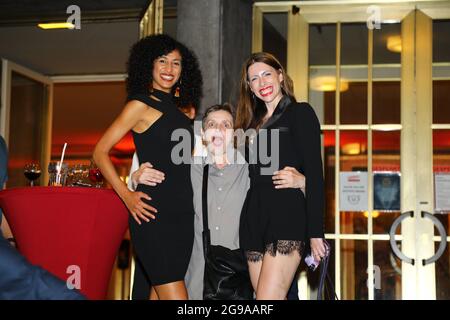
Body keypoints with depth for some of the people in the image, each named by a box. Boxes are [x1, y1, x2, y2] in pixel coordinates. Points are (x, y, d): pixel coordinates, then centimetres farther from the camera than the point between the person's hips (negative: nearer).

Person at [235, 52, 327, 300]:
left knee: (268, 298, -17)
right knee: (269, 297, 3)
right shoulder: (253, 123, 22)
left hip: (287, 214, -6)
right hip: (254, 218, 6)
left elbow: (314, 174, -6)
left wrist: (315, 232, -13)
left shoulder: (300, 112, 3)